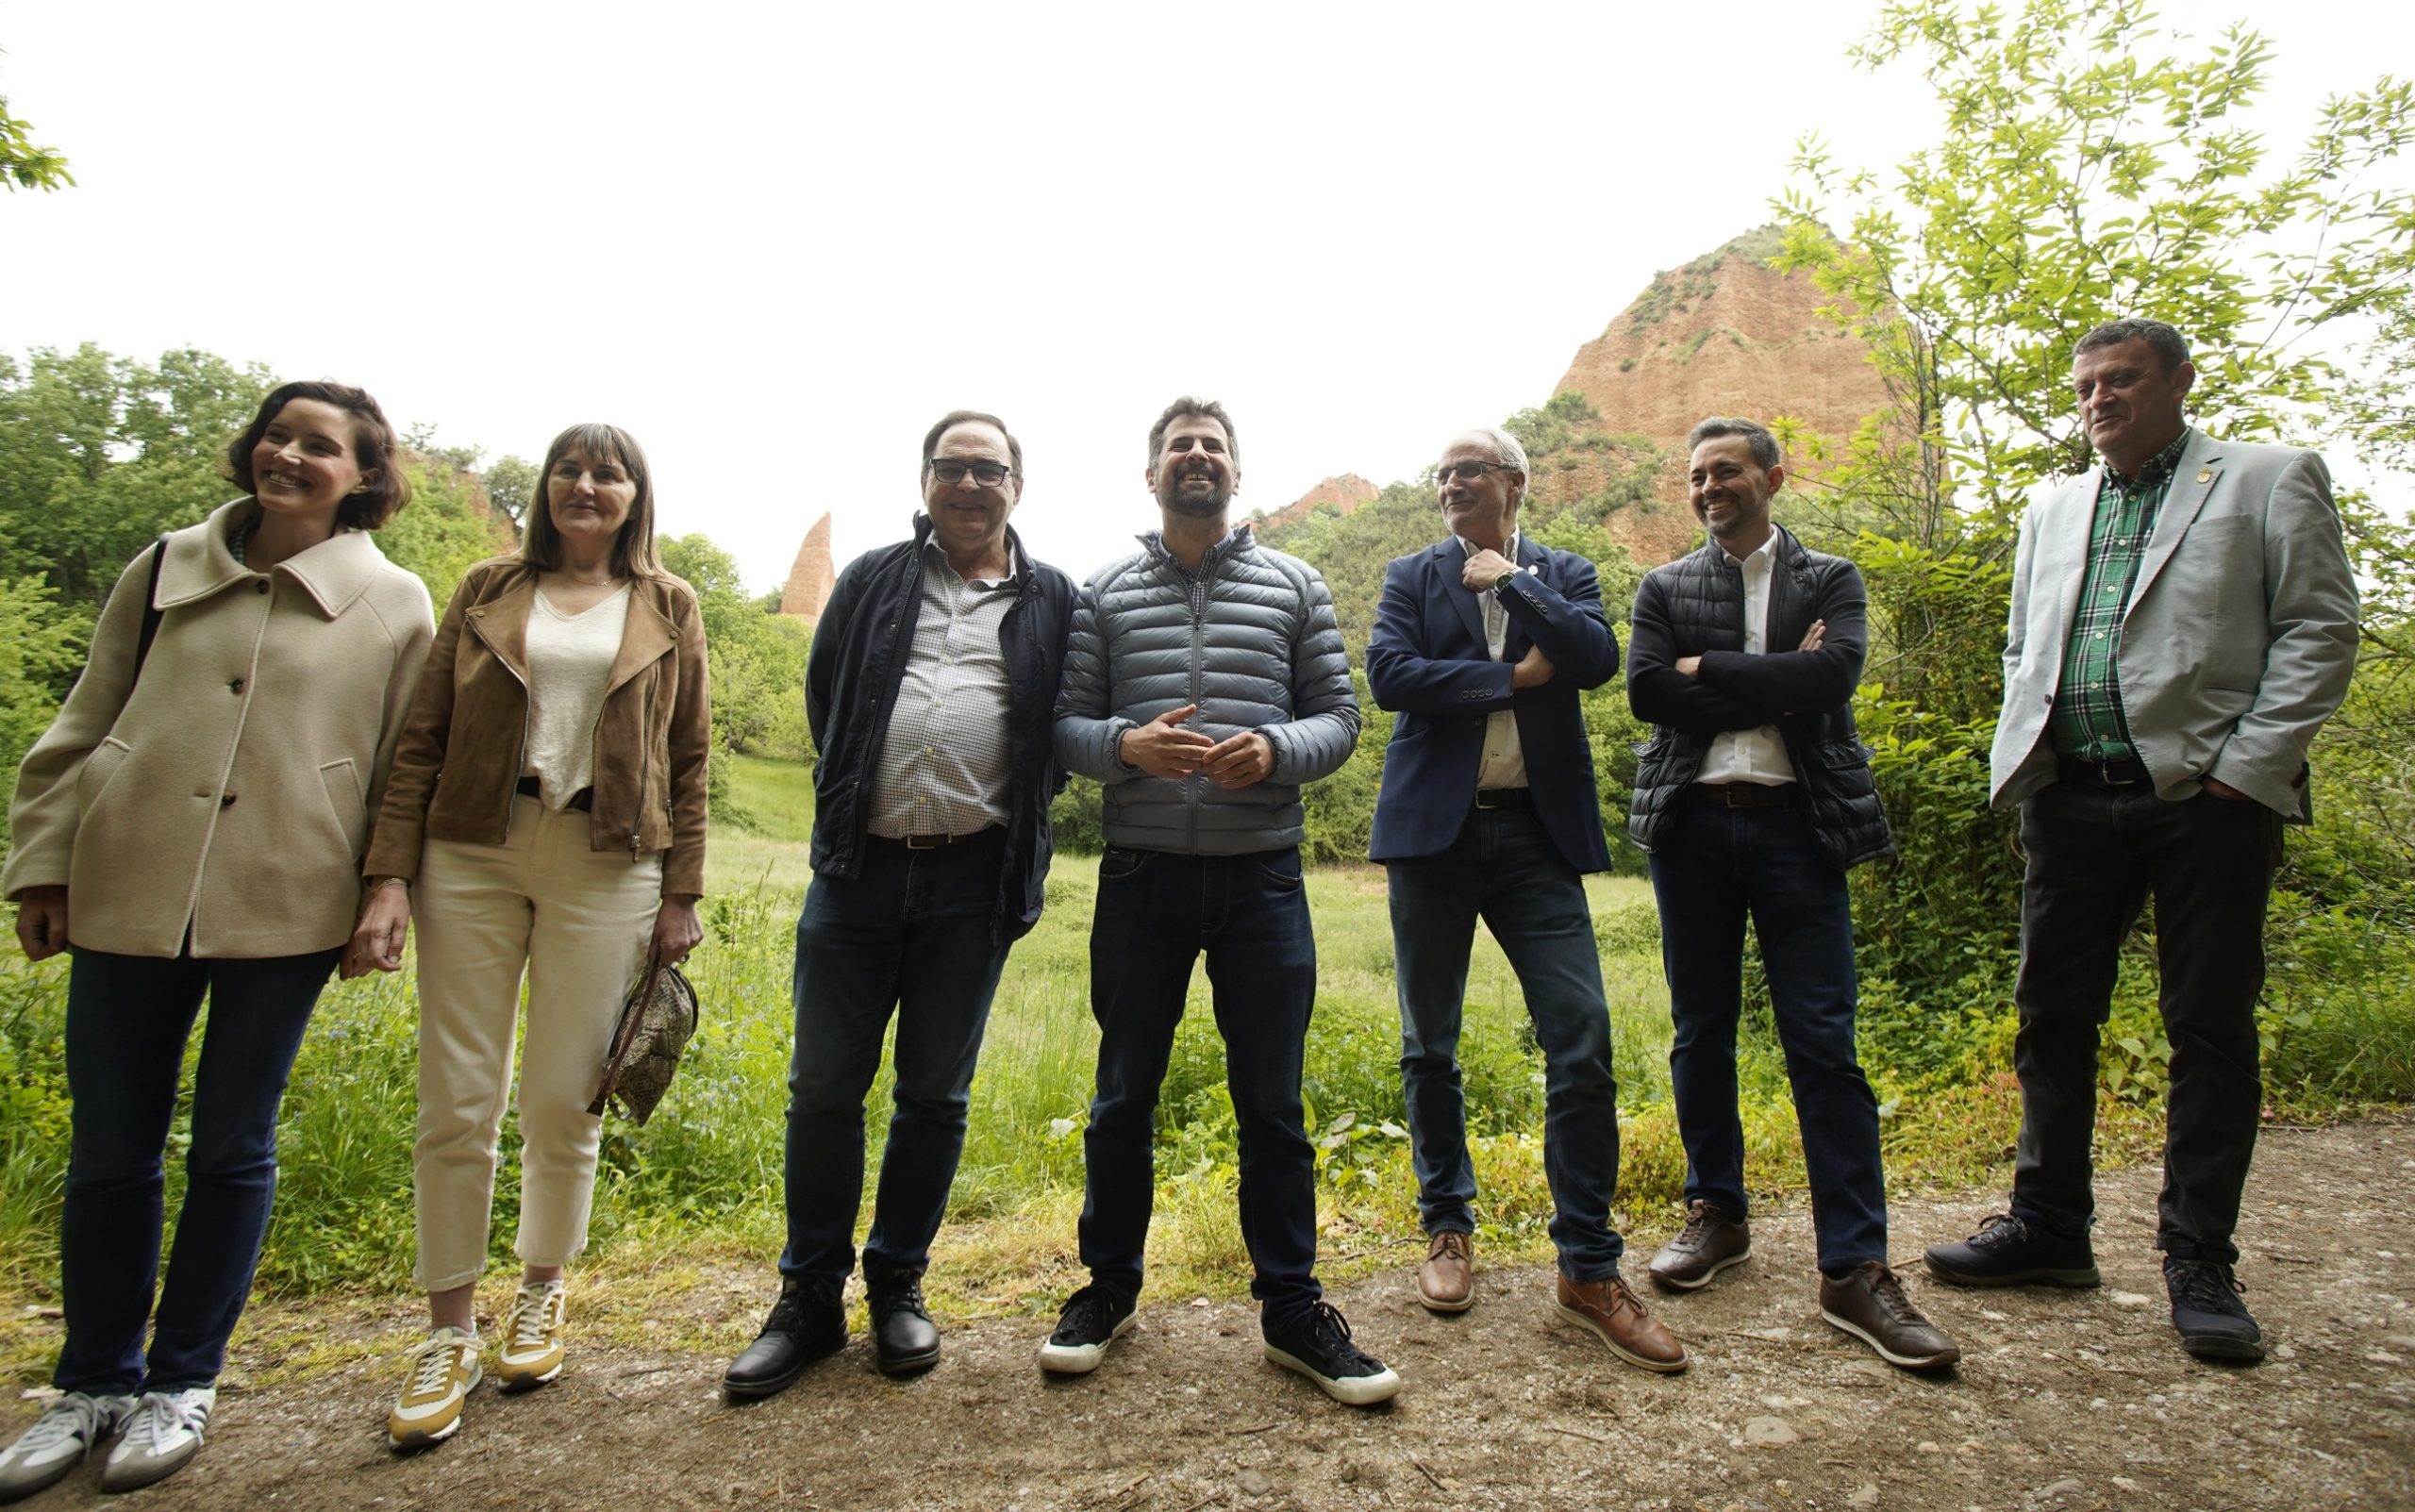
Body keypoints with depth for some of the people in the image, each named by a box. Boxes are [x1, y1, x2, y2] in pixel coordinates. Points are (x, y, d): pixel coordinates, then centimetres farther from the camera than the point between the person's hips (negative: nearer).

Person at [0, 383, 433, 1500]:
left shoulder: (394, 606, 2)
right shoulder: (167, 569, 9)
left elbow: (406, 774, 3)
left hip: (282, 909, -2)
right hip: (127, 895, 3)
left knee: (232, 1150, 8)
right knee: (108, 1153, 10)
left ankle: (181, 1382, 26)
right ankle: (94, 1383, 30)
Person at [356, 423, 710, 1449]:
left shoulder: (667, 609, 9)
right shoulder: (488, 593, 11)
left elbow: (689, 760, 7)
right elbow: (422, 740, 7)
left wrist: (681, 895, 1)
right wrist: (390, 874, -3)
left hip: (604, 867, -1)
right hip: (470, 856, 1)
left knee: (561, 1102, 3)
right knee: (455, 1104, 2)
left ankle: (541, 1294, 27)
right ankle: (449, 1334, 18)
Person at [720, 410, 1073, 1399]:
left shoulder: (1054, 602, 9)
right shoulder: (872, 580, 13)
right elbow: (823, 696, 18)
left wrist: (1020, 802, 4)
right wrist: (854, 796, 14)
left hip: (975, 880, -1)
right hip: (859, 869, 1)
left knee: (935, 1093, 9)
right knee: (823, 1087, 5)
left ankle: (898, 1284, 27)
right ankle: (810, 1298, 22)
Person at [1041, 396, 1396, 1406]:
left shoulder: (1293, 586, 8)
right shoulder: (1104, 593, 7)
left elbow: (1340, 718, 5)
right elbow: (1064, 726, 4)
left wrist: (1273, 750, -14)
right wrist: (1128, 744, -17)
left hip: (1262, 876, 0)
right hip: (1142, 875, 1)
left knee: (1272, 1102, 6)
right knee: (1123, 1095, 12)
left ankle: (1291, 1308, 22)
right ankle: (1109, 1286, 30)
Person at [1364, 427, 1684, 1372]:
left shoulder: (1563, 574, 10)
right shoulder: (1412, 577, 8)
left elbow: (1598, 658, -9)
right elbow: (1389, 675, -9)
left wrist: (1513, 580, -6)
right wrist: (1512, 676, -8)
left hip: (1536, 833, 0)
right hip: (1434, 831, 0)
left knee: (1582, 1040, -6)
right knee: (1429, 1048, 8)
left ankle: (1589, 1267, 8)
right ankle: (1448, 1229, 27)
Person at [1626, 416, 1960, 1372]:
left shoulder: (1831, 581, 10)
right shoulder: (1664, 588, 12)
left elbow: (1833, 674, -11)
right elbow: (1646, 691, -6)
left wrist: (1709, 669, -7)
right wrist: (1775, 685, -7)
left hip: (1797, 825, -1)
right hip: (1692, 825, 2)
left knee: (1823, 1043, -4)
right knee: (1701, 1034, 9)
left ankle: (1855, 1269, 2)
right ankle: (1716, 1214, 25)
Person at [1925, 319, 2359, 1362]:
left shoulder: (2272, 481, 5)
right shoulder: (2052, 511, 19)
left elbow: (2320, 631, -2)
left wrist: (2246, 769, -12)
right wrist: (2022, 757, 6)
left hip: (2206, 798, -4)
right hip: (2072, 801, 5)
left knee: (2211, 1031, 2)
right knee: (2053, 1016, 8)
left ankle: (2199, 1261, 14)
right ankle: (2049, 1226, 20)